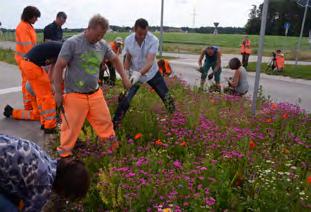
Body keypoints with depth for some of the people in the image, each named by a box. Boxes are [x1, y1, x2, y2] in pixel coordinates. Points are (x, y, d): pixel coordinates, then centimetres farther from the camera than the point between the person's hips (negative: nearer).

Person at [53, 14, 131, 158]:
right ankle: (64, 154, 24)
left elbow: (115, 59, 21)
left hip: (95, 94, 5)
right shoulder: (72, 43, -13)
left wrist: (124, 78, 17)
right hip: (75, 96, -5)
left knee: (105, 121, 13)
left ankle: (113, 147, 33)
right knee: (71, 127, 4)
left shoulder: (102, 45, 3)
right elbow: (58, 67, -11)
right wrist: (58, 92, -10)